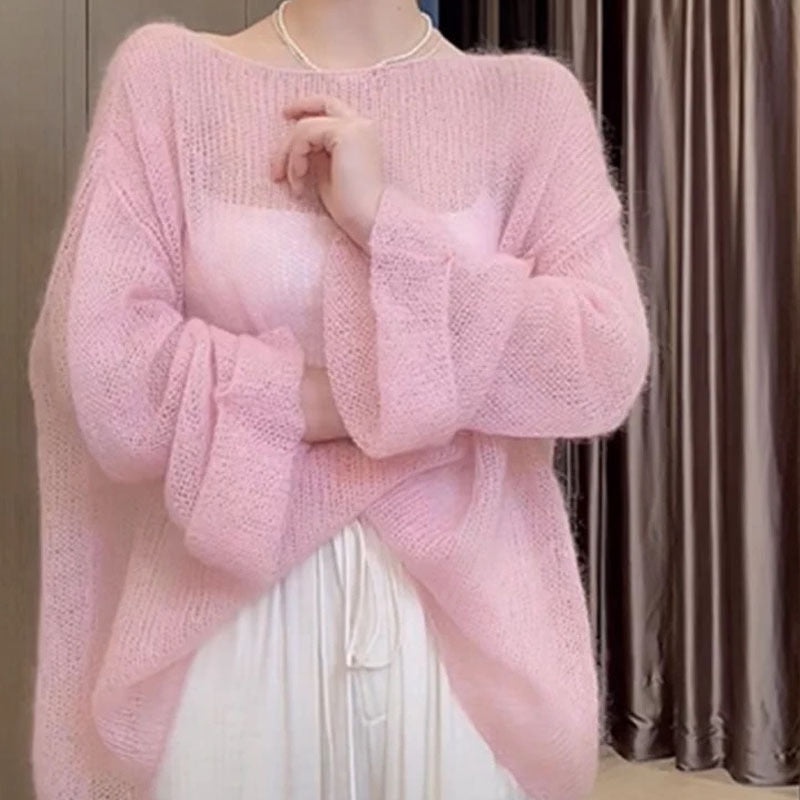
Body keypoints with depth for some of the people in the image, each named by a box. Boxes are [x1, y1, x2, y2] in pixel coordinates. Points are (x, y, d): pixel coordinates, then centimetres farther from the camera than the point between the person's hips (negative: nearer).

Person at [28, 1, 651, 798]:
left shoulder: (534, 97, 2)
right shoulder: (164, 73, 1)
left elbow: (606, 372, -9)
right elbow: (107, 375, -11)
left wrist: (383, 222, -15)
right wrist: (420, 384, -9)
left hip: (468, 624, 1)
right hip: (230, 625, 0)